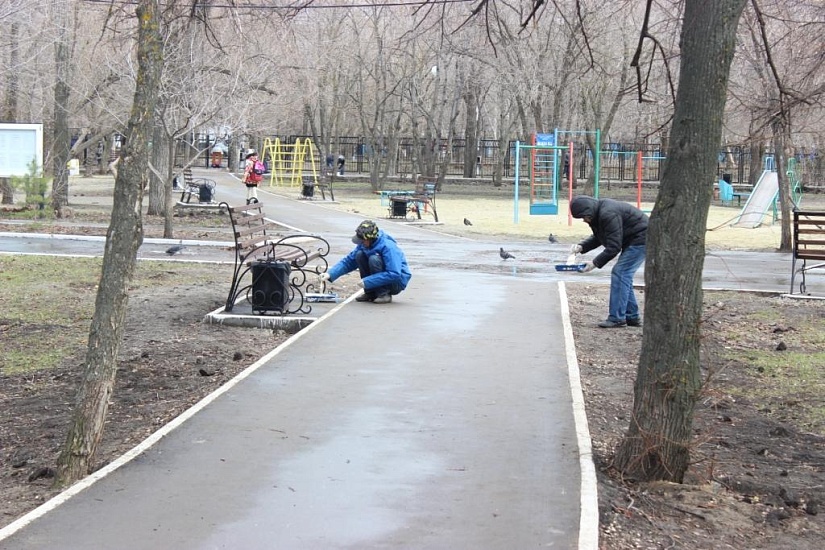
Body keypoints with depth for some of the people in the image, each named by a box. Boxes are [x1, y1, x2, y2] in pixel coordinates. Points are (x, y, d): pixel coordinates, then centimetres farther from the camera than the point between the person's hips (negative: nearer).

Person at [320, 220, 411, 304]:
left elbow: (394, 275, -33)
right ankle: (370, 293, -3)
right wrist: (330, 274, -16)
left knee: (374, 259, -30)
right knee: (359, 255, -12)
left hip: (397, 282, -7)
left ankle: (384, 294, -17)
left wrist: (367, 281, -31)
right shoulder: (364, 245, -6)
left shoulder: (388, 247, -28)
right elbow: (349, 261, -1)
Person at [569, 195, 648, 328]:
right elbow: (597, 238, 16)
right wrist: (581, 247, -1)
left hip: (641, 239, -11)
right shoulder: (598, 213, 5)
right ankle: (632, 317, 17)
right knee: (624, 276, 12)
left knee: (620, 273, -13)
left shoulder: (608, 215, -27)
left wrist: (595, 263, -21)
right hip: (632, 241, 11)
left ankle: (616, 318, -12)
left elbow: (613, 247, -27)